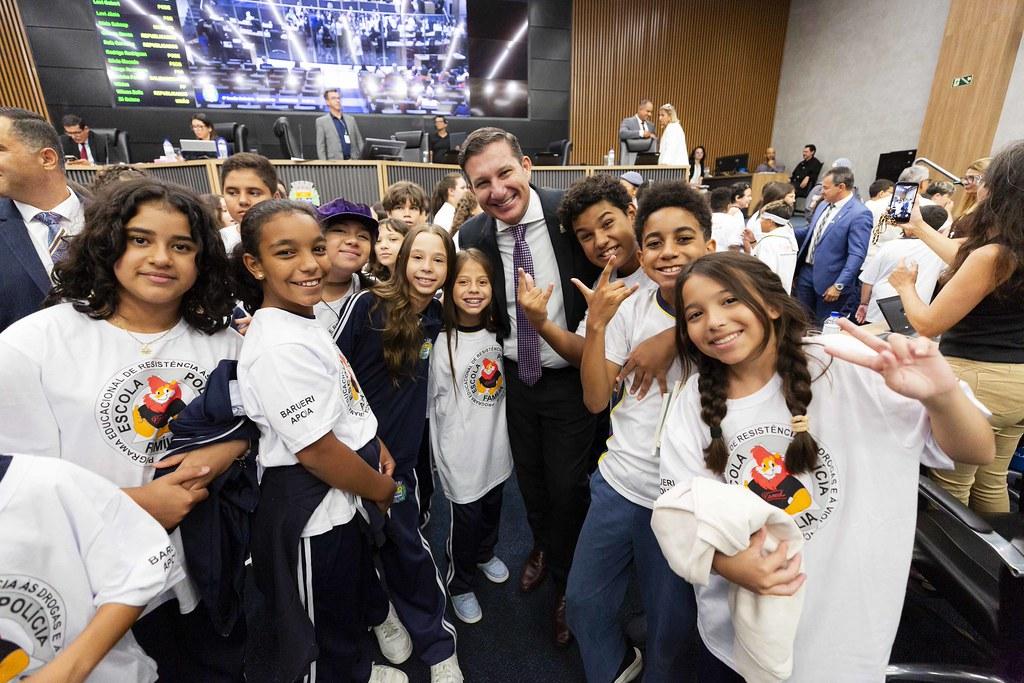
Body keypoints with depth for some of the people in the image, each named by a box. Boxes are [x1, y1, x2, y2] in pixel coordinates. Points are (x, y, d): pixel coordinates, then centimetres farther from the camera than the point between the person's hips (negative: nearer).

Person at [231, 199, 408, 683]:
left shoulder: (306, 320, 1)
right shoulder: (279, 347, -29)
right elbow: (317, 450, -27)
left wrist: (376, 444, 4)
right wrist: (381, 488, -12)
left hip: (344, 500, 9)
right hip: (312, 513, -9)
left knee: (354, 602, 33)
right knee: (324, 642, 18)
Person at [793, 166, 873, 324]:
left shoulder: (859, 214, -16)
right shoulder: (824, 205, 9)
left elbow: (857, 255, -20)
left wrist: (839, 285, -24)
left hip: (829, 279, -7)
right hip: (806, 272, 7)